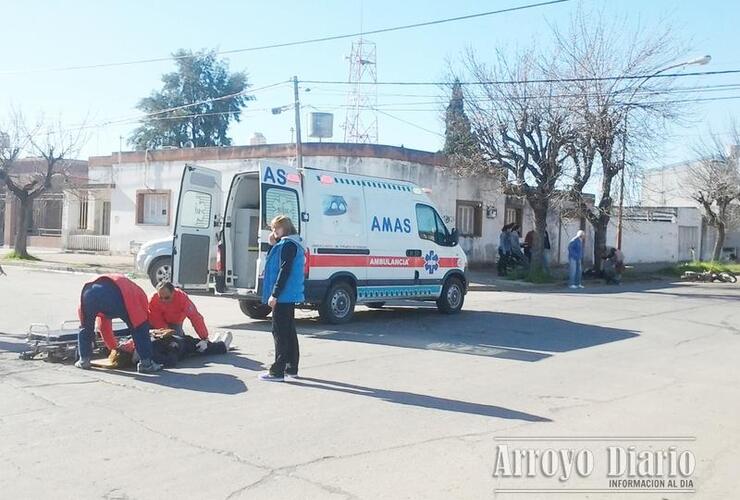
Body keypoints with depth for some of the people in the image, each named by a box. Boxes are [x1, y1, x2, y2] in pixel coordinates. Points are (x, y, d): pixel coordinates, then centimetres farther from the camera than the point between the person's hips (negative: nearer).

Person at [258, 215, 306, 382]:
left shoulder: (288, 245, -13)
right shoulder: (291, 244, 17)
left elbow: (284, 271, -20)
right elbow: (274, 264, 20)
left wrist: (274, 294, -21)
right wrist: (273, 246, 6)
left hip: (283, 295, -10)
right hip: (289, 295, 10)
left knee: (280, 332, -8)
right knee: (289, 331, 14)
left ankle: (277, 371, -5)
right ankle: (291, 368, 21)